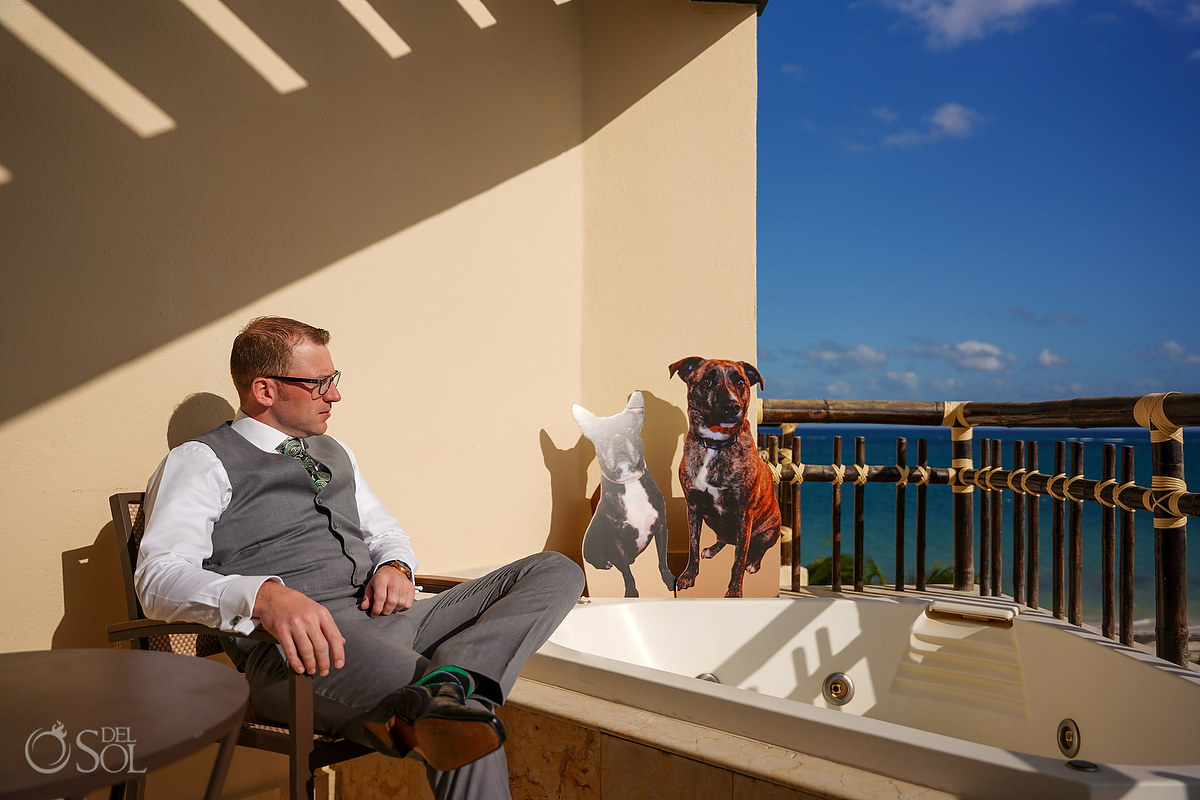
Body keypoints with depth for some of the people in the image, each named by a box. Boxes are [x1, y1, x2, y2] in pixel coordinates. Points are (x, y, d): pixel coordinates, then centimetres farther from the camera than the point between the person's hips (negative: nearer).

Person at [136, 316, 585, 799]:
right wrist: (265, 596, -33)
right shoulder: (200, 461, 4)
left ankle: (449, 682, -32)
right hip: (298, 647, -9)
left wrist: (394, 565, 5)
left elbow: (385, 530, 34)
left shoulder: (334, 452, 29)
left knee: (556, 571, -14)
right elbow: (159, 578, -11)